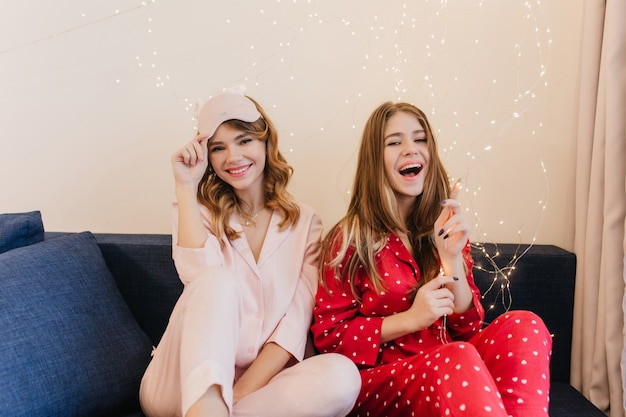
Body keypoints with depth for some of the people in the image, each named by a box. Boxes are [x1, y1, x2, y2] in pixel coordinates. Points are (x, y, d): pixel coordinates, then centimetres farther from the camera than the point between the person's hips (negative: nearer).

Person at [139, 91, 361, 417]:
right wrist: (186, 186, -12)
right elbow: (201, 279, -15)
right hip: (182, 386, 0)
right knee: (219, 279, -28)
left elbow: (298, 319, -5)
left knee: (342, 375, -30)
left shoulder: (304, 223, 7)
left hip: (263, 383, 1)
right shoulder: (198, 213, 8)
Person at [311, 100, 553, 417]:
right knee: (459, 359, -36)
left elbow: (468, 329, 4)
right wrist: (410, 319, -16)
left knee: (523, 326, -23)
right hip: (378, 382, -5)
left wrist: (452, 257, -14)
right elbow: (328, 335, -4)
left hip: (449, 368, 5)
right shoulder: (349, 237, -3)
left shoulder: (446, 228, 9)